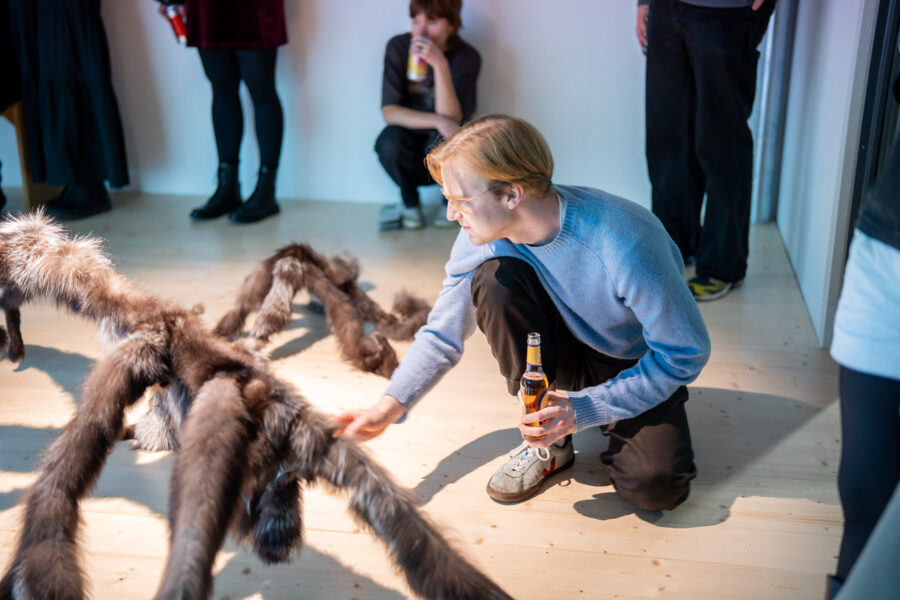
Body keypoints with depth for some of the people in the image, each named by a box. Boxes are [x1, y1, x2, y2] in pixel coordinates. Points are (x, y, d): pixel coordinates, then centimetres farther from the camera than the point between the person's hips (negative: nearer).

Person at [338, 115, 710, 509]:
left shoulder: (623, 242, -35)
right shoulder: (484, 237, -19)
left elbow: (686, 352, -24)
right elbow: (442, 334, -6)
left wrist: (585, 409, -29)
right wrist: (390, 406, -17)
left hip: (637, 369, -4)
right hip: (570, 350, 4)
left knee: (654, 487, -29)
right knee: (494, 279, -26)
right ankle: (549, 440, -8)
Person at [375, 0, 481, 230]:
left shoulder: (467, 56, -15)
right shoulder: (398, 47, -12)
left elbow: (451, 118, -24)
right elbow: (389, 112, -17)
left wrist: (440, 65, -35)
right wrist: (437, 121, -30)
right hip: (409, 148, 1)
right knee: (389, 140, -31)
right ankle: (410, 203, 0)